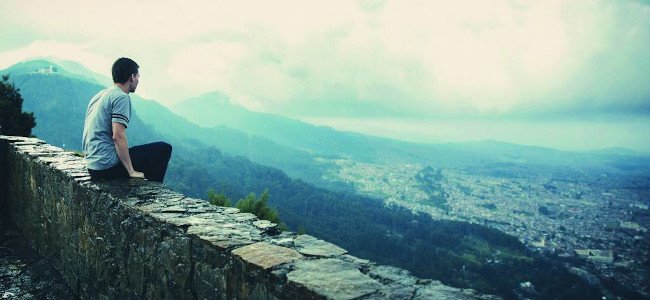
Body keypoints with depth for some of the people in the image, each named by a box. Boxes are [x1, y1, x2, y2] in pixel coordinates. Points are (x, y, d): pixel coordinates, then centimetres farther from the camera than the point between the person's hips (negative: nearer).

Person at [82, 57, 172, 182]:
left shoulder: (100, 95, 16)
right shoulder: (121, 97, -13)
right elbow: (118, 136, -23)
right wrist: (131, 172, -19)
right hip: (108, 166, -10)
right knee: (164, 149, -4)